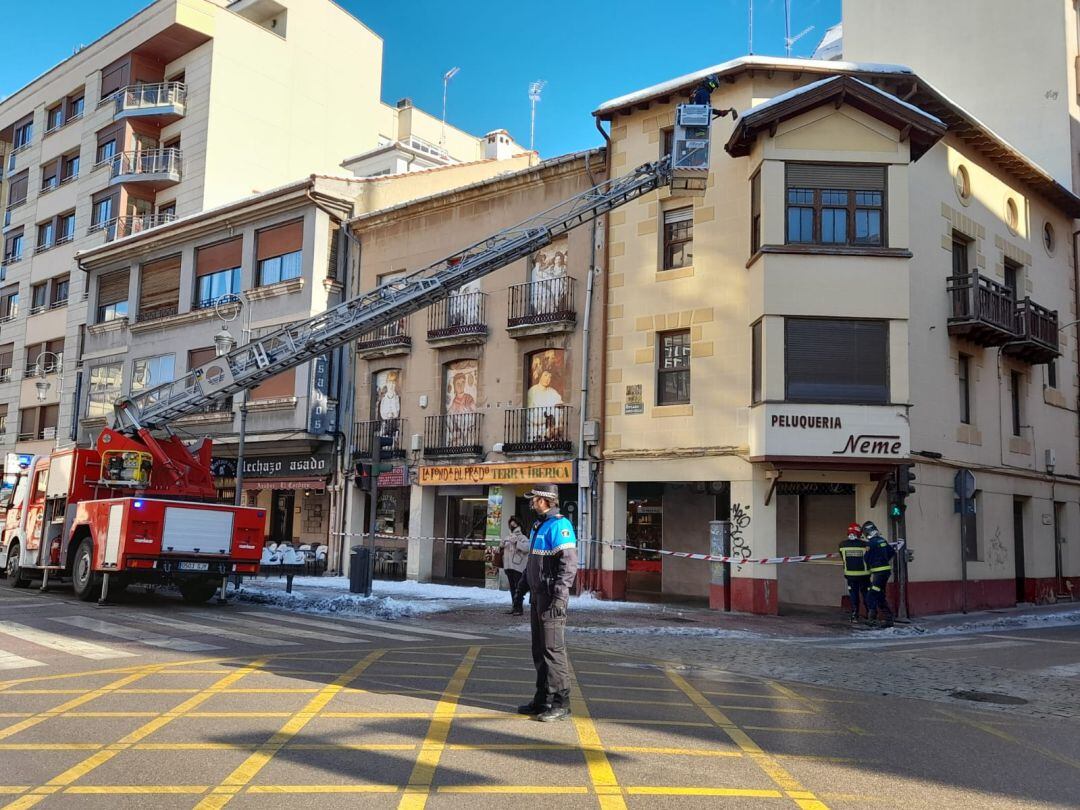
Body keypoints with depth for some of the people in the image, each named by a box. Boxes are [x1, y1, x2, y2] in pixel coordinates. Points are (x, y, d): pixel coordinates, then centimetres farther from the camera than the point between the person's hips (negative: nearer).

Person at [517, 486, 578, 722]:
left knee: (553, 648, -7)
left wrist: (559, 597, -24)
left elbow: (569, 564, -21)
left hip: (551, 597, -10)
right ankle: (543, 699, 22)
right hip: (537, 595, 10)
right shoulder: (538, 526, 17)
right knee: (539, 649, 14)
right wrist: (525, 579, 22)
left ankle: (561, 704, 0)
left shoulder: (559, 525, -15)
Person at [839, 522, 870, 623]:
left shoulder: (842, 545, -4)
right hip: (863, 574, -2)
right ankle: (870, 613, 12)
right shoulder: (864, 544, -12)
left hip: (850, 574, 2)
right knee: (866, 593, 12)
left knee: (853, 595, 10)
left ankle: (854, 616, 8)